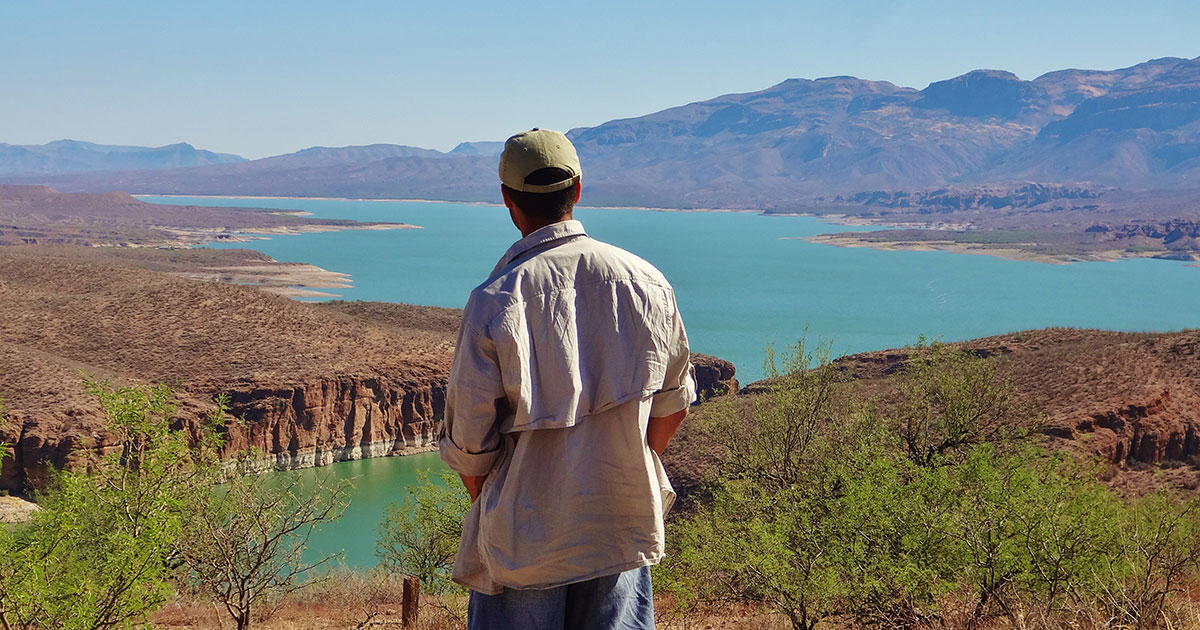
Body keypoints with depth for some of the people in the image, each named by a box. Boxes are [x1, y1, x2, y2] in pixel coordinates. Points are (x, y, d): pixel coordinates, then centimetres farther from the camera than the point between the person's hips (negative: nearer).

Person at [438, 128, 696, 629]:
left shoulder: (496, 300, -15)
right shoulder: (645, 281, -3)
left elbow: (468, 441, -9)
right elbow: (673, 403, 9)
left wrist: (486, 505, 9)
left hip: (525, 538, -3)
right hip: (624, 528, 4)